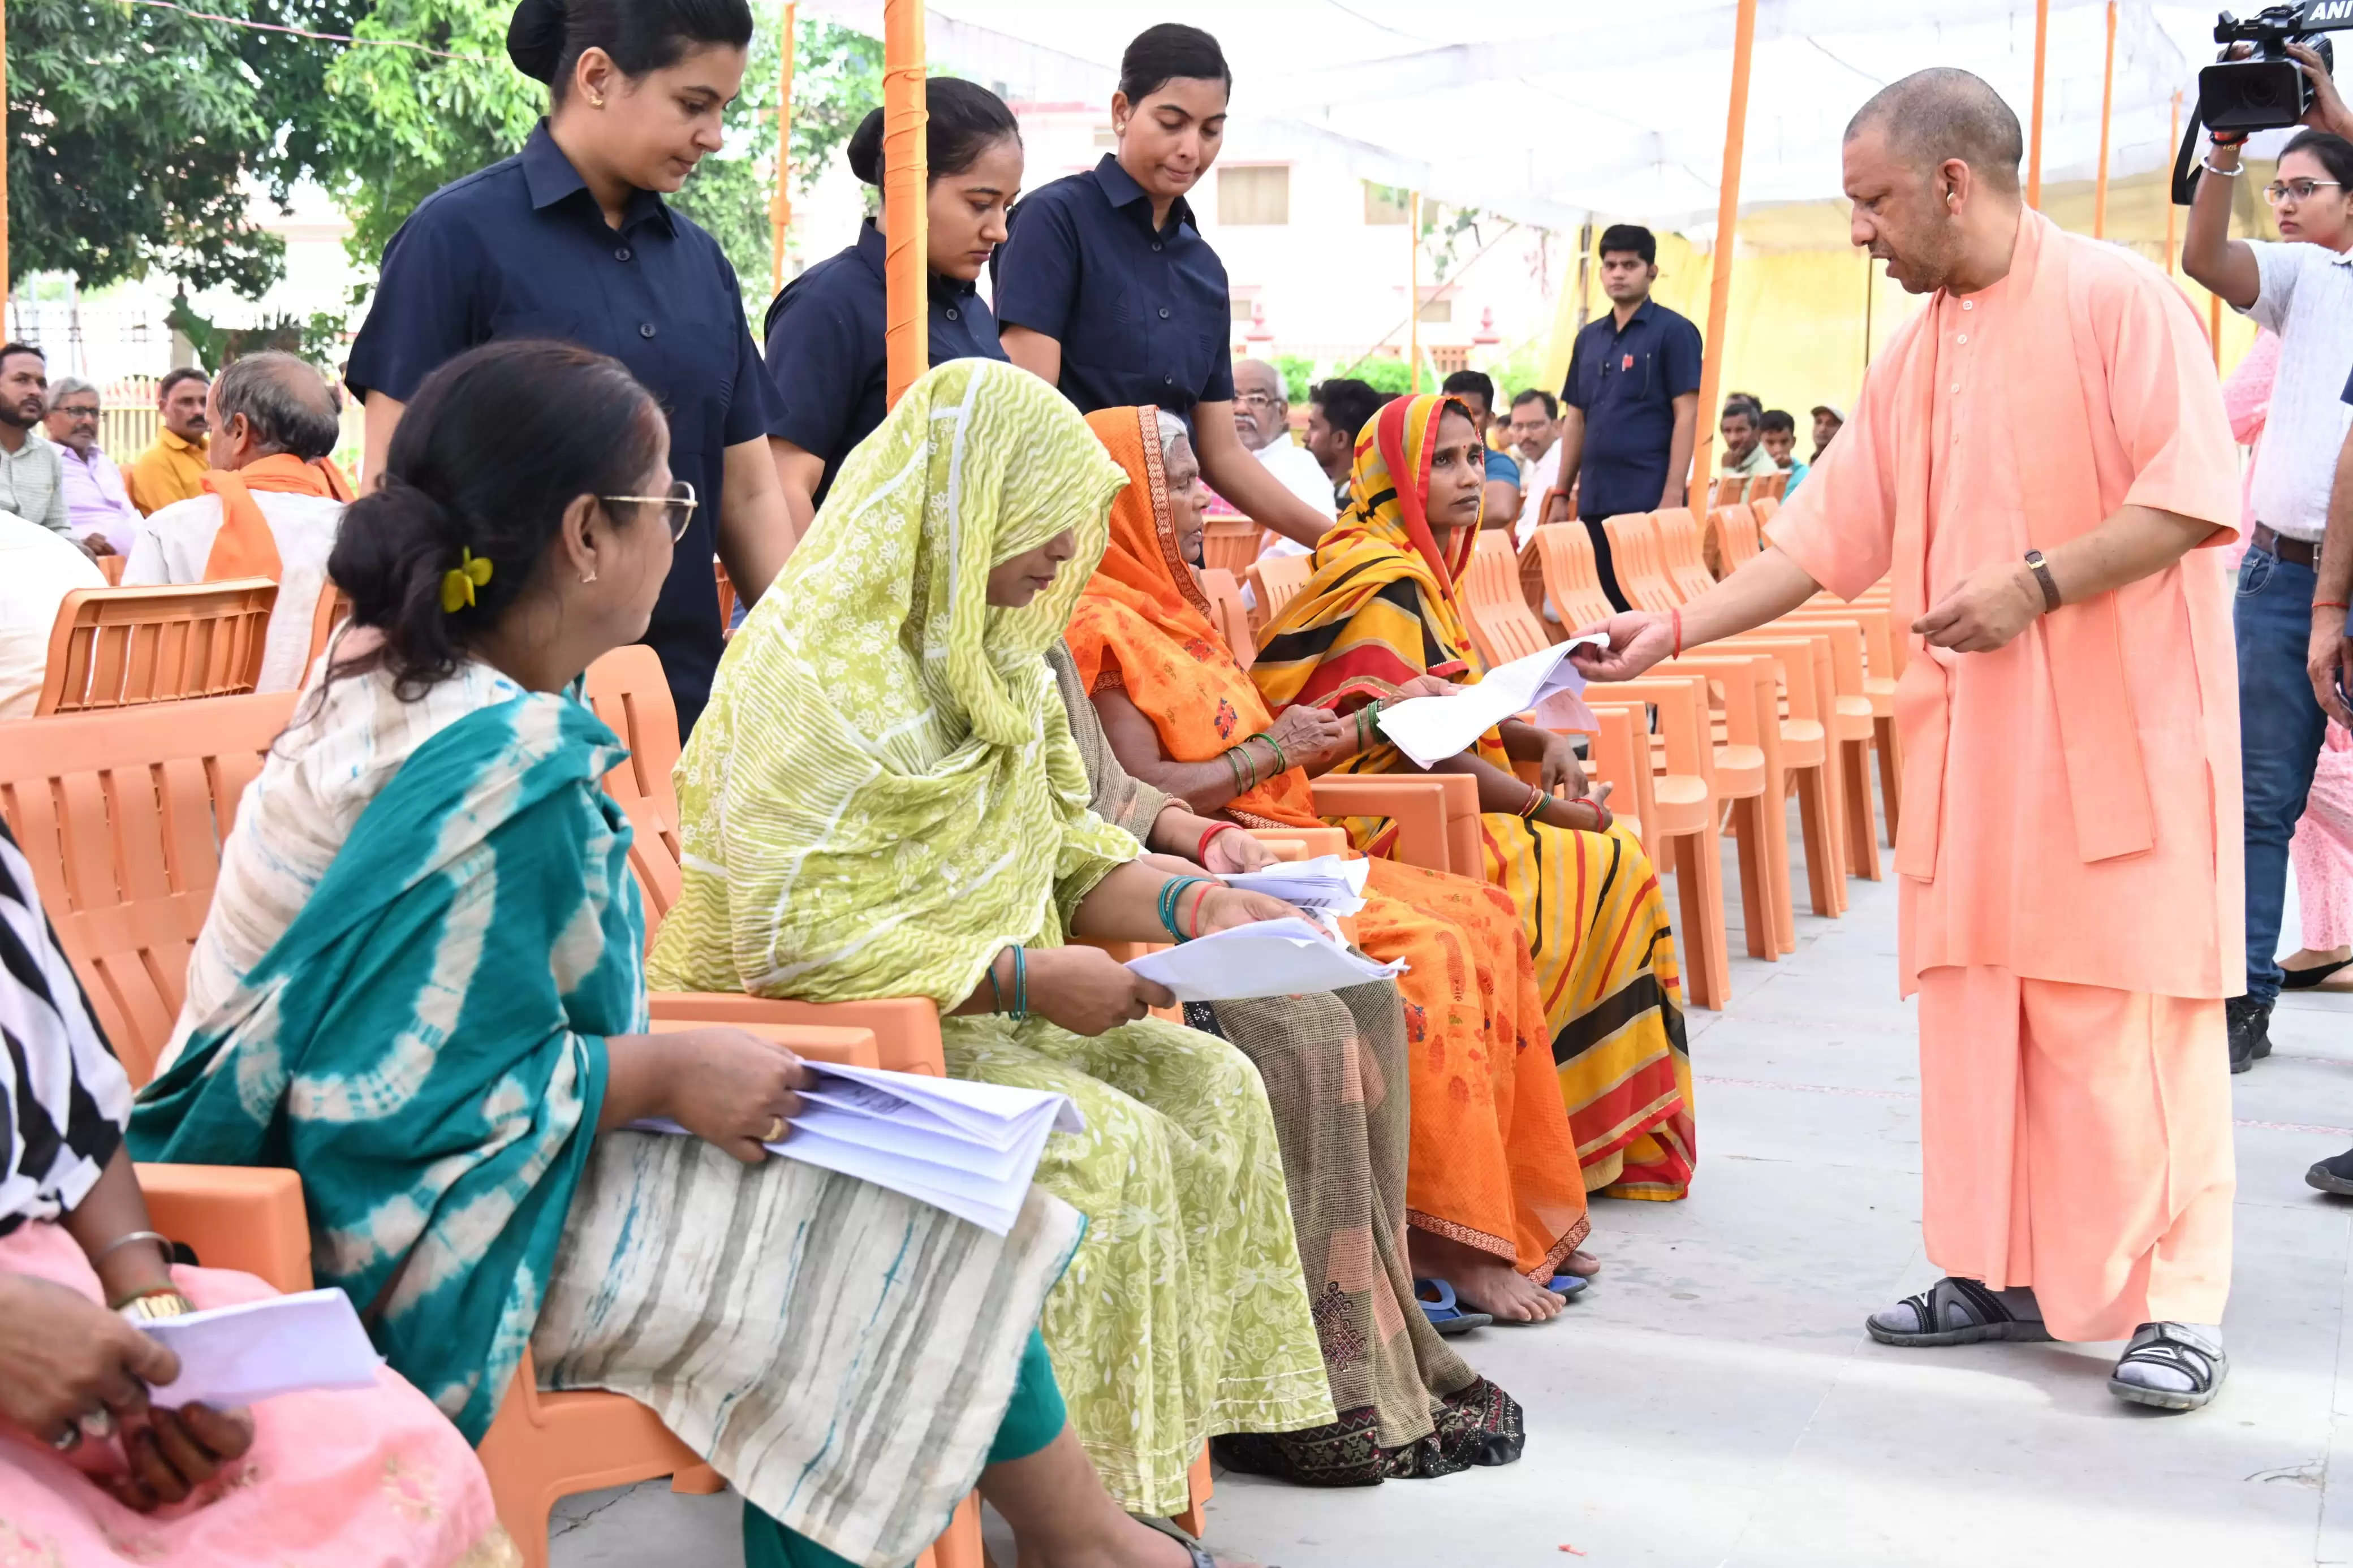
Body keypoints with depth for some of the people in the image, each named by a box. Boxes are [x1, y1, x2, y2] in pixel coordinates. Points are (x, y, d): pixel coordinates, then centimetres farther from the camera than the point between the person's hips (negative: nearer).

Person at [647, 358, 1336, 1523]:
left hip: (972, 1009, 9)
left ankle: (1199, 1418, -1)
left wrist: (1188, 905, -3)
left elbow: (1058, 843, 17)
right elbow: (792, 938, -26)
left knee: (1210, 1085, -5)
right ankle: (1106, 1494, -13)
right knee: (1102, 1141, -25)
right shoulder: (820, 670, -20)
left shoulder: (988, 643, 10)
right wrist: (1028, 977, -25)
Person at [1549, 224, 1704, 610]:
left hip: (1650, 498, -6)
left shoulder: (1674, 332, -2)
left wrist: (1673, 495, -16)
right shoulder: (1588, 338, 15)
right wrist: (1561, 494, 13)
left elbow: (1687, 416, -8)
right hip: (1595, 499, 6)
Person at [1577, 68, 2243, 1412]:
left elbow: (2197, 492, -14)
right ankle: (2004, 1274, 17)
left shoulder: (2117, 297, -7)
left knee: (2131, 1014, -6)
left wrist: (2038, 582, -21)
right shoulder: (1917, 357, 14)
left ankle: (2179, 1305, 2)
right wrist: (1676, 629, 6)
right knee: (1978, 999, 7)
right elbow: (1826, 538, 13)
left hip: (2121, 722, -7)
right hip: (1975, 733, 7)